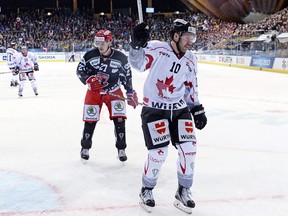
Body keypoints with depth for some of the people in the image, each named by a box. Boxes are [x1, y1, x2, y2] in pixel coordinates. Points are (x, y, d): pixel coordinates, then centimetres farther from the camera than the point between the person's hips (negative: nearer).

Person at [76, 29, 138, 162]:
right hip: (94, 91, 0)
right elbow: (79, 70, -7)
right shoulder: (90, 55, -13)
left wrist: (130, 93, 5)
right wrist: (89, 79, -25)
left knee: (119, 119, -11)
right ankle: (85, 147, 24)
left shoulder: (121, 58, -12)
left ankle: (121, 149, 3)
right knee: (90, 120, 3)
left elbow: (127, 76, 1)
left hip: (114, 91, 0)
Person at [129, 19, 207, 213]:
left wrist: (197, 109, 14)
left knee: (188, 148, -3)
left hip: (179, 109, 6)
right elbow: (138, 63, -19)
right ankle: (147, 190, 14)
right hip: (154, 108, -5)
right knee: (159, 152, -11)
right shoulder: (157, 48, -9)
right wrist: (137, 45, -36)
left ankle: (183, 192, 16)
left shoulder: (190, 60, 8)